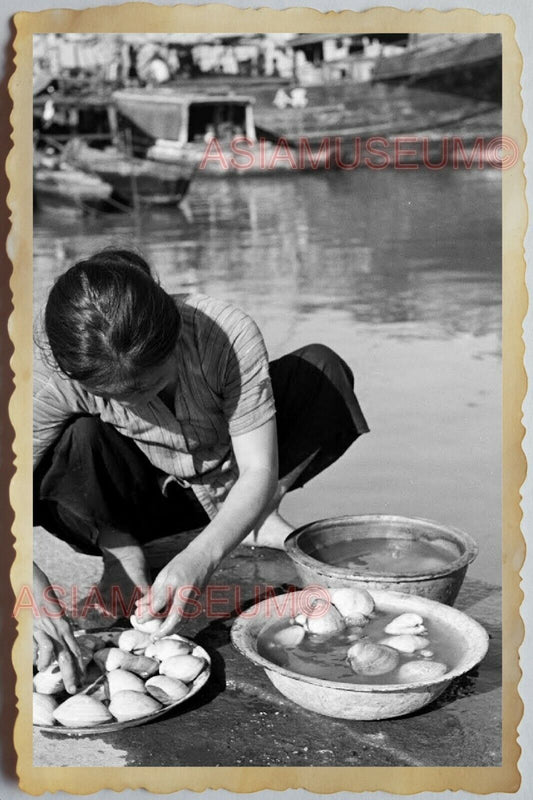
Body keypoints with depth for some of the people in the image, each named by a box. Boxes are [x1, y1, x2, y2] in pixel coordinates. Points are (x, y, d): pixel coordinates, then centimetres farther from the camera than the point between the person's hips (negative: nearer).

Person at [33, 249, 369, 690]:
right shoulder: (55, 385, -32)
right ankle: (116, 541, -5)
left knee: (324, 368, -21)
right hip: (140, 498, -1)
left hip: (228, 488, 1)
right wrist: (38, 594, -51)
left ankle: (258, 518, -7)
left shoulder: (230, 335, -34)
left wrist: (202, 555, -47)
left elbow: (259, 470, -31)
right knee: (75, 441, -36)